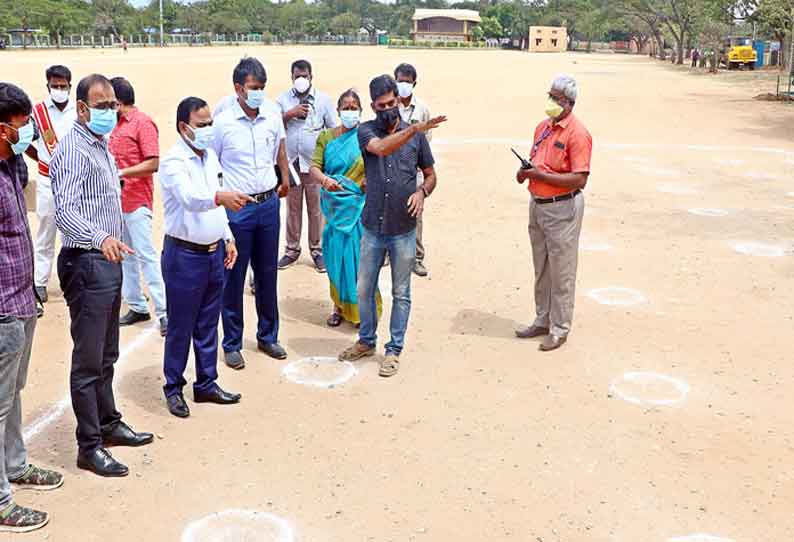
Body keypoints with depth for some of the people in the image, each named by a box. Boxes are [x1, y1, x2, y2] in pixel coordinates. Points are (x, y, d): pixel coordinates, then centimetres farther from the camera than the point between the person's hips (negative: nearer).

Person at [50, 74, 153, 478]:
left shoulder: (102, 146, 15)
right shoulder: (73, 150, -15)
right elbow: (65, 212, -28)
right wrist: (100, 238, -44)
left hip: (108, 261, 10)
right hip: (86, 263, -9)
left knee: (106, 354, 18)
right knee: (88, 360, -2)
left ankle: (108, 423, 31)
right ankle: (89, 446, 8)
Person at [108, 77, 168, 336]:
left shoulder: (143, 123, -10)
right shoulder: (118, 123, 13)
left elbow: (153, 164, -16)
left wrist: (121, 173, -19)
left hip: (137, 200, -8)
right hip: (118, 199, 8)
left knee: (146, 255, -8)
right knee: (125, 255, 10)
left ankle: (163, 311, -3)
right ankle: (137, 306, 19)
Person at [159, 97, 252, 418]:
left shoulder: (210, 156, 10)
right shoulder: (174, 162, -16)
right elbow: (190, 197, -36)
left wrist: (228, 238, 14)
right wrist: (220, 197, -53)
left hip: (214, 252, 7)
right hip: (184, 255, -7)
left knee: (208, 325, 15)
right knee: (180, 327, 4)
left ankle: (206, 384, 27)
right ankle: (173, 388, 19)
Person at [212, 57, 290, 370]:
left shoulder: (273, 120, 3)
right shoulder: (222, 123, -9)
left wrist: (285, 180, 22)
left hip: (269, 204, 4)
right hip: (236, 208, -4)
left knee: (267, 274, 14)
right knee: (234, 277, 4)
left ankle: (268, 336, 29)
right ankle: (232, 344, 18)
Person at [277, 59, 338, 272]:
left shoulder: (323, 99, 1)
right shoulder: (283, 99, 6)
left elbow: (334, 131, 3)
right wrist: (289, 114, -13)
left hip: (315, 163, -2)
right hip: (290, 163, 2)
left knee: (316, 209, 4)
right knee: (292, 208, 9)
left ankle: (317, 250, 15)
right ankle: (292, 249, 20)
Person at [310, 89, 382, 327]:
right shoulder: (326, 137, 6)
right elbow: (314, 167, -2)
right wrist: (324, 180, -24)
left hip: (359, 205, -2)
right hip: (334, 206, 2)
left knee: (358, 256, -1)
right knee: (336, 255, 7)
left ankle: (360, 308, 13)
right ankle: (340, 306, 21)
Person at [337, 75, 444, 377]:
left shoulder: (416, 135, 0)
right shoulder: (366, 131, -4)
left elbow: (430, 174, 9)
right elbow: (381, 148, -27)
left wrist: (422, 191, -13)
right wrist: (414, 129, -39)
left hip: (403, 230, -1)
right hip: (372, 228, 1)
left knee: (401, 293, 8)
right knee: (364, 289, 13)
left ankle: (394, 350, 22)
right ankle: (366, 341, 34)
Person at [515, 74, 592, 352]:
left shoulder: (577, 133, -16)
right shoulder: (543, 126, 9)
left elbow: (579, 179, -23)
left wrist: (539, 175, -23)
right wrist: (525, 171, -1)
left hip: (562, 208, -8)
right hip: (538, 204, 8)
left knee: (561, 271, 2)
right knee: (541, 268, 18)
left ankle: (559, 329, 14)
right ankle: (543, 320, 32)